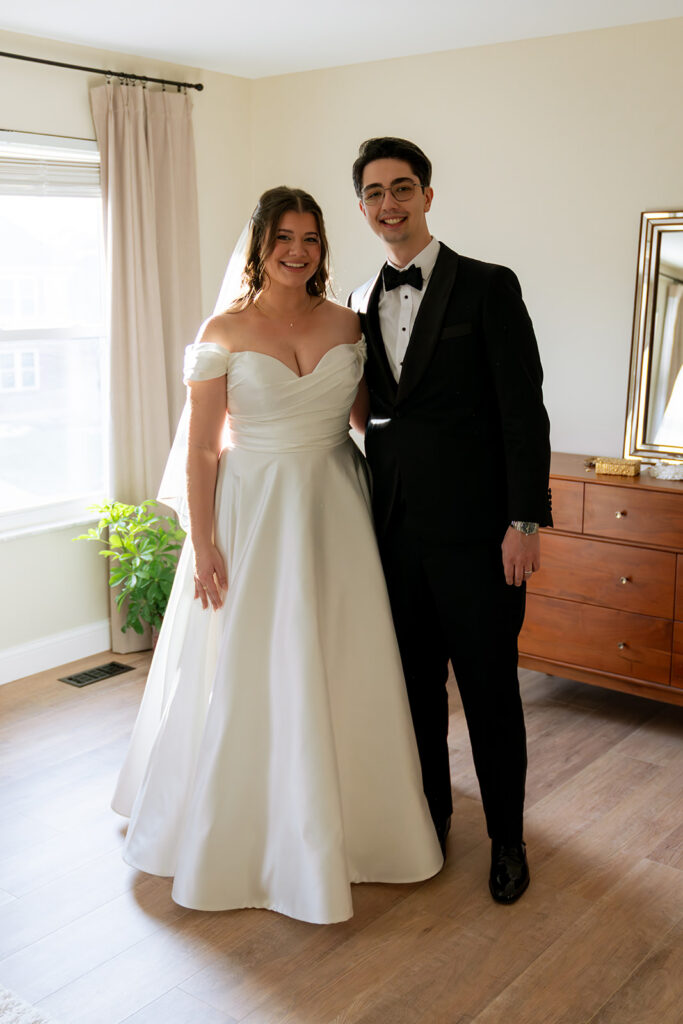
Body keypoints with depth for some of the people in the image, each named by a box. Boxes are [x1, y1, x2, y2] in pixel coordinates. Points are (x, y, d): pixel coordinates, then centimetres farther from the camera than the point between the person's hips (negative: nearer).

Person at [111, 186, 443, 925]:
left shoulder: (346, 324, 4)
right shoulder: (224, 332, -5)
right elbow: (202, 449, -6)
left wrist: (372, 509, 4)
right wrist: (203, 545, -11)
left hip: (332, 512, 3)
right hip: (252, 513, -3)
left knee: (340, 668, 11)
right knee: (250, 675, 6)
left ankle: (347, 818, 32)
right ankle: (250, 831, 27)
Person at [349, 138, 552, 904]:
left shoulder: (488, 287, -5)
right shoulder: (361, 303, 10)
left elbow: (523, 410, -9)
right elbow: (374, 413, 13)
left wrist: (523, 523, -14)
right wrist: (372, 511, 9)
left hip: (472, 527, -5)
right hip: (395, 525, 5)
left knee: (489, 688, 5)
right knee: (415, 681, 15)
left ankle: (507, 838, 24)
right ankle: (431, 811, 35)